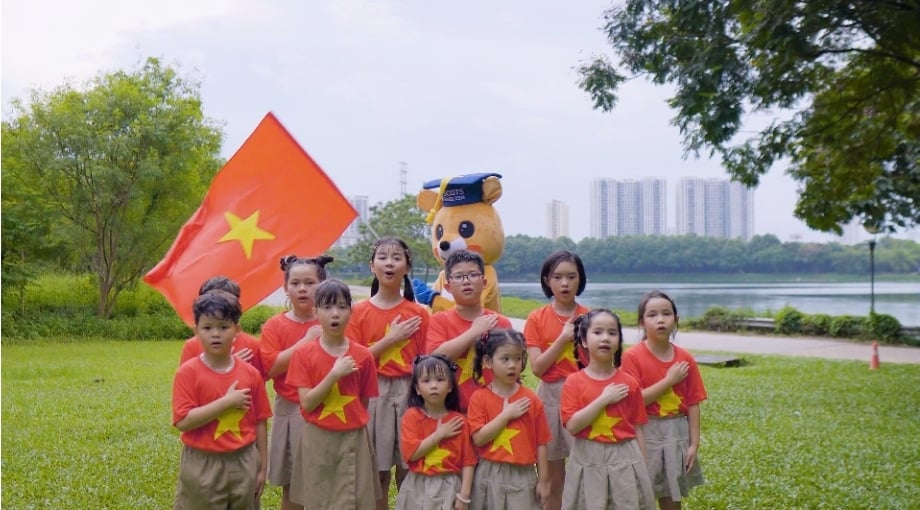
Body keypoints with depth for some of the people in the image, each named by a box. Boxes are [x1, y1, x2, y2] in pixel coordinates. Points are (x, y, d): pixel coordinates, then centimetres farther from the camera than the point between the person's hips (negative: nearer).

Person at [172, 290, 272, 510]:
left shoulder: (251, 374, 0)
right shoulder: (188, 372, -9)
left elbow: (259, 424, 5)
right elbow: (183, 421, -17)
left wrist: (262, 467, 6)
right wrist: (227, 402, -20)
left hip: (243, 464, 3)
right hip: (202, 466, -3)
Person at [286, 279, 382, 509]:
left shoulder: (363, 356, -2)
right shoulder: (303, 353, -5)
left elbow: (364, 403, 7)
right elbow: (307, 403, -12)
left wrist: (352, 422, -7)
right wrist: (335, 374, -19)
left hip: (353, 439, 1)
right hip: (318, 440, 0)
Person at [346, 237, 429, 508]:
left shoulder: (419, 314, 2)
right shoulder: (359, 312, 1)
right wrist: (390, 339, -10)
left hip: (410, 392, 0)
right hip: (373, 394, 0)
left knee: (409, 469, 3)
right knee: (377, 471, 5)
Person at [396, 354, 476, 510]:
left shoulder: (459, 421, -2)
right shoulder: (412, 416, -5)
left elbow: (468, 461, -2)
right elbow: (410, 453, -15)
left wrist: (464, 495, -8)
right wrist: (440, 434, -15)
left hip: (449, 488, 0)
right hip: (419, 489, 0)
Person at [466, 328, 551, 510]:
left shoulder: (531, 399, -1)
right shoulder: (479, 397, -3)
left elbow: (541, 442, 2)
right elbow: (478, 439, -12)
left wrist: (543, 480, 2)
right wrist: (506, 415, -16)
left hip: (523, 477, 0)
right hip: (489, 476, 0)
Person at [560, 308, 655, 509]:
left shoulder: (629, 383, 1)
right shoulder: (574, 382, -3)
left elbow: (637, 430, 5)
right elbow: (572, 425, -14)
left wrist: (641, 468, 4)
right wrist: (603, 399, -17)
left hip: (625, 460, 1)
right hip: (588, 462, -1)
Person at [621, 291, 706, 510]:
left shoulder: (685, 359, 1)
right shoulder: (632, 357, -10)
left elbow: (692, 404, 3)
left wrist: (694, 443, -1)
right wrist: (669, 380, -17)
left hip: (677, 434, 4)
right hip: (645, 435, -3)